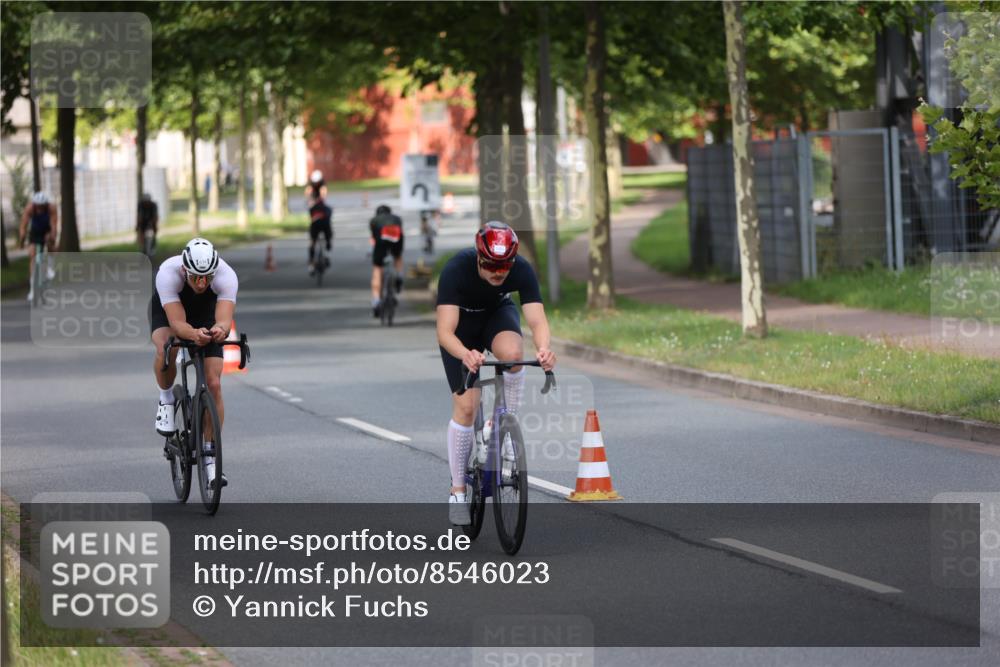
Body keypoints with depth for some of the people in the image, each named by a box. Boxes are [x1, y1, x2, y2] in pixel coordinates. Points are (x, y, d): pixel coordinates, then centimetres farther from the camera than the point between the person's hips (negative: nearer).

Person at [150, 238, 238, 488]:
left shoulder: (226, 276, -36)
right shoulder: (168, 273, -39)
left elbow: (225, 319, -46)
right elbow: (177, 323, -44)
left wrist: (220, 330, -70)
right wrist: (194, 334, -66)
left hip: (206, 315, 1)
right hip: (167, 311, -1)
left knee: (213, 384, -10)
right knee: (166, 349, -36)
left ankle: (210, 456, 2)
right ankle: (166, 399, -7)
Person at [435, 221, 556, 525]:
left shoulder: (522, 270, -30)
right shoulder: (456, 270, -37)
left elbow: (537, 320, -37)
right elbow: (445, 331, -43)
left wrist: (543, 349, -60)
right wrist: (465, 355, -64)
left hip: (498, 313, 2)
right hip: (462, 321, -1)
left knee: (512, 353, -35)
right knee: (466, 406, -11)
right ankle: (458, 491, 5)